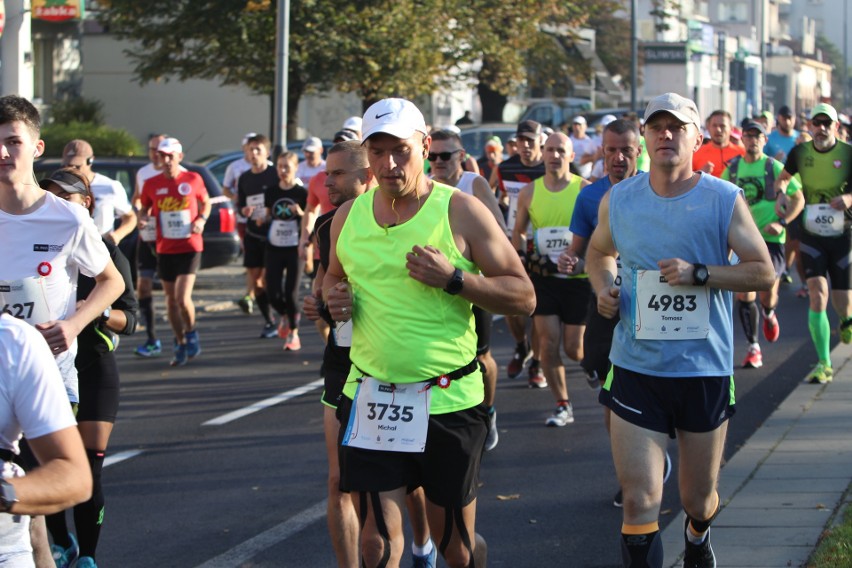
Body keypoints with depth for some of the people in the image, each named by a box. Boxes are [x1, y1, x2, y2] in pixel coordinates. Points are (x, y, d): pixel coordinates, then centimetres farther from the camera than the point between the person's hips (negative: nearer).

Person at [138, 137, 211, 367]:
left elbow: (206, 202, 11)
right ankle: (181, 345, 23)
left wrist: (201, 219, -7)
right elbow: (145, 208, 13)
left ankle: (191, 332, 13)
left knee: (183, 298, -15)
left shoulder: (193, 180, -4)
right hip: (165, 249, 3)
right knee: (171, 300, 8)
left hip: (190, 247, -3)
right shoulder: (152, 184, 0)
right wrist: (143, 218, -9)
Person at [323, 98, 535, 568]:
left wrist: (453, 279, -21)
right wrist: (333, 297, 2)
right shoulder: (349, 216, 6)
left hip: (448, 401, -3)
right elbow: (334, 276, 26)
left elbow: (523, 296, -7)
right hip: (370, 400, 3)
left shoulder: (461, 212, -7)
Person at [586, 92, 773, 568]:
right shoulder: (619, 200, 2)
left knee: (699, 499, 17)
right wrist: (603, 288, 1)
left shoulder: (725, 200, -6)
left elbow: (764, 272, -6)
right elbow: (599, 252, 22)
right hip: (636, 369, 0)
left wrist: (699, 274, -19)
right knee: (640, 501, -11)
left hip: (705, 369, 0)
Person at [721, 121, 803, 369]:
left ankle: (769, 315, 36)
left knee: (768, 293, -3)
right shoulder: (733, 168, 4)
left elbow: (798, 197, -2)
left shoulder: (774, 167, -5)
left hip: (770, 237, -2)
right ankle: (753, 348, 3)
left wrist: (782, 222, -14)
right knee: (744, 295, -7)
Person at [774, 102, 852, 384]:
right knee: (817, 294, -15)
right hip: (812, 235, 1)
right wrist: (781, 194, -5)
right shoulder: (800, 152, 0)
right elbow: (783, 177, 17)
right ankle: (824, 364, -10)